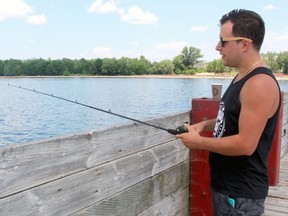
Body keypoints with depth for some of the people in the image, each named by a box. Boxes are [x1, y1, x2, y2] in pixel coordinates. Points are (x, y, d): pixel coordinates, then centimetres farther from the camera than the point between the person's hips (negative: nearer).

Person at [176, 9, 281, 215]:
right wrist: (205, 124, 3)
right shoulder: (242, 77, 7)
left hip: (241, 193, -9)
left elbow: (245, 144, -28)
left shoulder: (260, 83, -24)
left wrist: (199, 142, -17)